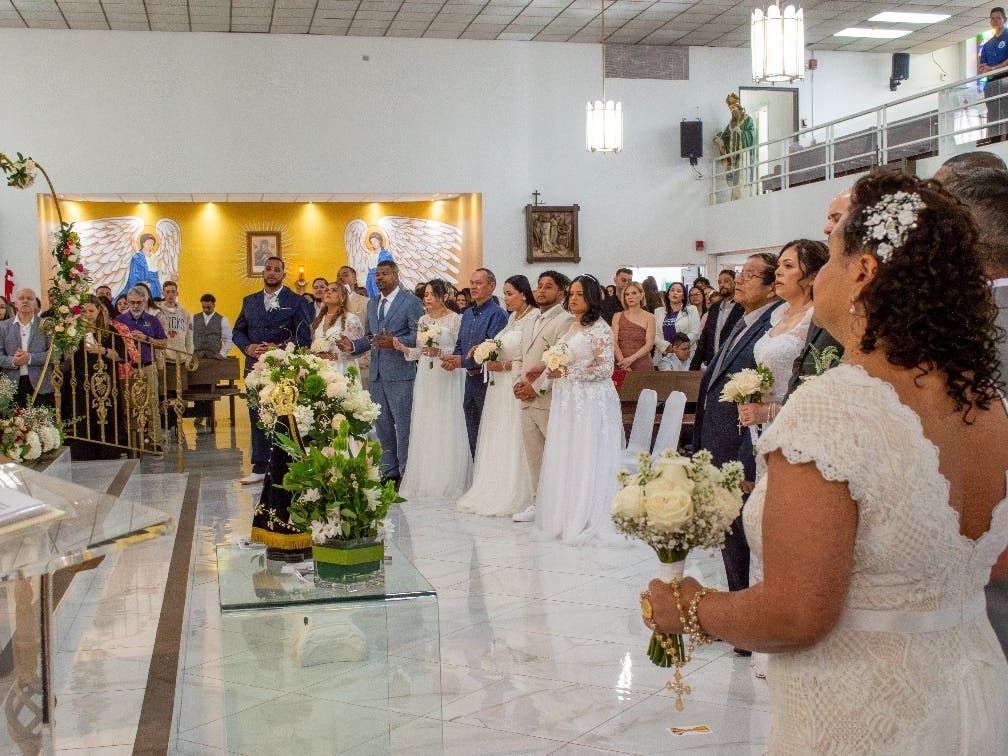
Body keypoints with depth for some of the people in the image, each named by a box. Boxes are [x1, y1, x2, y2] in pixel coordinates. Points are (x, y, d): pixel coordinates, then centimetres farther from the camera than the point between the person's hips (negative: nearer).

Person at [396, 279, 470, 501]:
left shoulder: (455, 319, -4)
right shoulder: (423, 320, 13)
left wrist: (440, 352, -19)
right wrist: (403, 348, 0)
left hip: (447, 380, -5)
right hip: (425, 379, 5)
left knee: (446, 429, -4)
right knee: (424, 428, 4)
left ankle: (448, 483, 4)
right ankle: (424, 481, 11)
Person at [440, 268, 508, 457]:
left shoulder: (497, 314, -12)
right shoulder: (467, 314, 14)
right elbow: (459, 345, 19)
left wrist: (462, 361, -18)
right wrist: (451, 359, -3)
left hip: (487, 380, -8)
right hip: (470, 379, 8)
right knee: (473, 436, 15)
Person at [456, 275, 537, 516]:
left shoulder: (533, 318, -12)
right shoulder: (513, 317, 15)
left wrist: (502, 365, -15)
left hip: (516, 387, -9)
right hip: (500, 386, 9)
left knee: (513, 441, -3)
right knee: (497, 441, 10)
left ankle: (514, 498, 6)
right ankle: (495, 494, 18)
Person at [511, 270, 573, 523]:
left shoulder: (565, 320, -9)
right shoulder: (532, 321, 19)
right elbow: (519, 357, 21)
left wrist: (536, 388, -15)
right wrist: (517, 383, 4)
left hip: (549, 400, -8)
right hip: (527, 401, 8)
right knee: (533, 455, 13)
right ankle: (539, 503, 22)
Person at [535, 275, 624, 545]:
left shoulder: (600, 328, -10)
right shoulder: (571, 327, 16)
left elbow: (604, 369, -16)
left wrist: (566, 372, -16)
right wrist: (553, 371, 8)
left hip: (590, 402, -8)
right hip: (566, 402, 8)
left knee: (587, 459, -3)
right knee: (564, 459, 9)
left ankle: (588, 521, 6)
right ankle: (566, 516, 17)